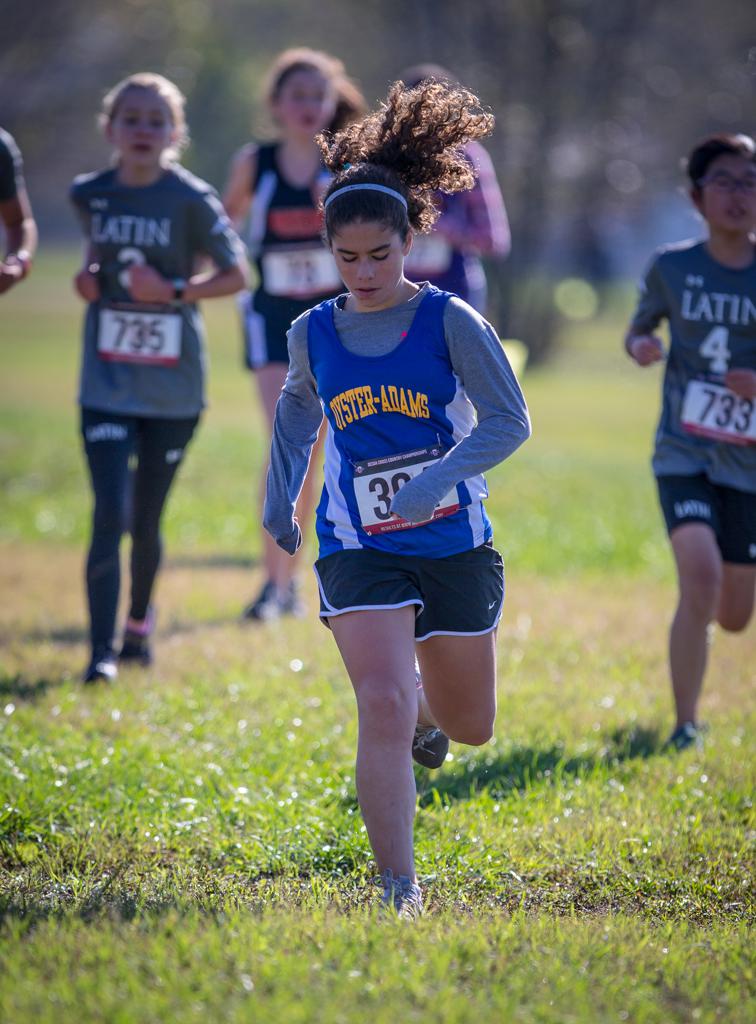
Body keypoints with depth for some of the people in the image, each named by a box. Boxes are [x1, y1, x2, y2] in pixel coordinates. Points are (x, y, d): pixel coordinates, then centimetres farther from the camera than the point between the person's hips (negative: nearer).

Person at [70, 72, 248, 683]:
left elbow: (236, 273, -3)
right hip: (107, 384, 1)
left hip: (173, 386, -1)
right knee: (110, 515, -13)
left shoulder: (191, 200, -9)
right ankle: (101, 652, -12)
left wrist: (174, 291, -17)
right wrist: (90, 277, 1)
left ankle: (139, 626, 37)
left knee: (146, 521, 11)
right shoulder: (90, 194, 1)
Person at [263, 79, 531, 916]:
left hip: (455, 544, 0)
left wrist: (439, 478, -27)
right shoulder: (314, 334, 0)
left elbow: (508, 421, -12)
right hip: (359, 549, 0)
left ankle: (428, 706, 53)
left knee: (470, 727, 14)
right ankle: (399, 892, -17)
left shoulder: (449, 321, -9)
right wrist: (279, 500, 23)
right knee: (383, 707, -20)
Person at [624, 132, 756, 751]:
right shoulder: (673, 268, -1)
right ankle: (686, 726, -8)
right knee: (701, 580, -23)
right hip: (685, 452, -1)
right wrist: (640, 345, -8)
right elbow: (639, 330, 16)